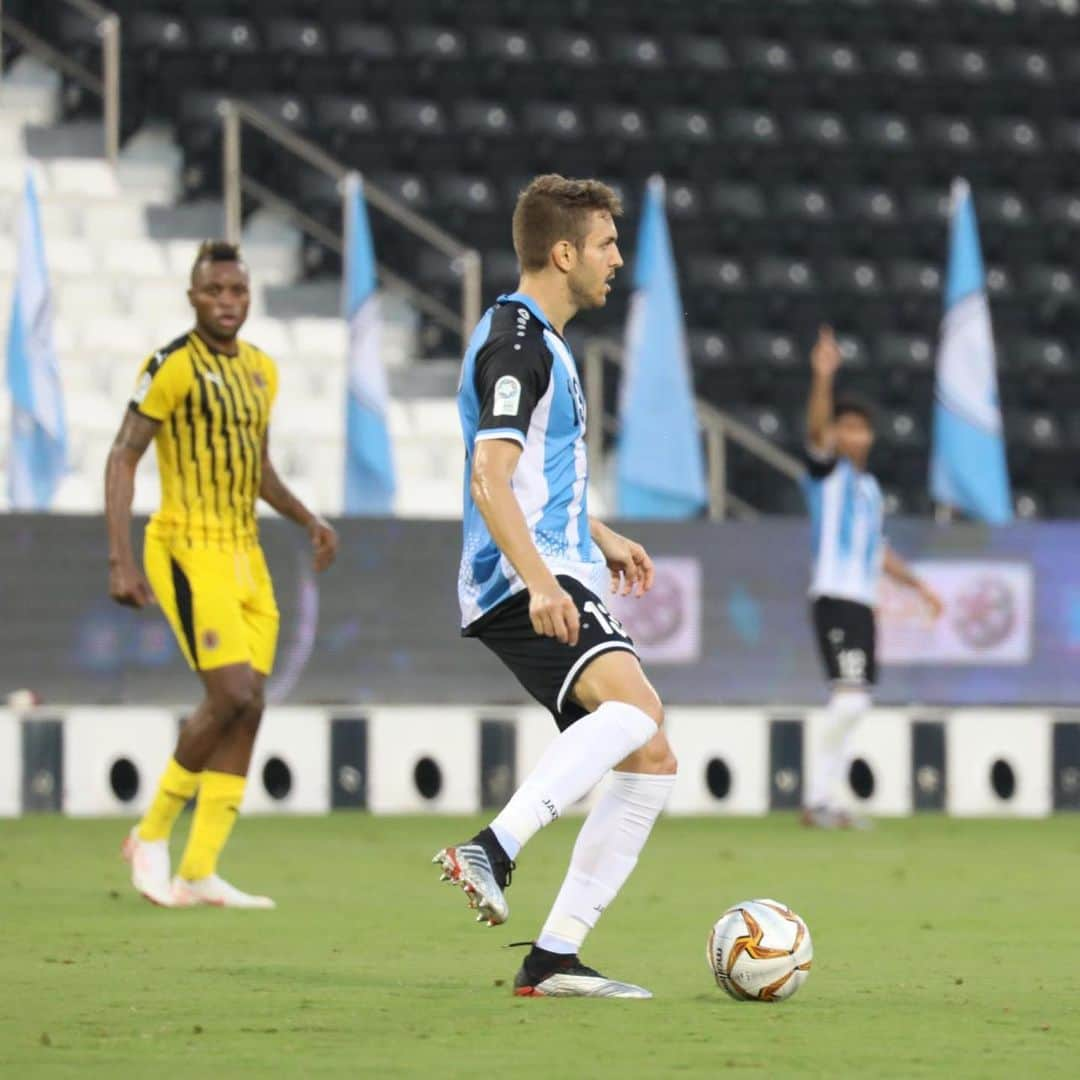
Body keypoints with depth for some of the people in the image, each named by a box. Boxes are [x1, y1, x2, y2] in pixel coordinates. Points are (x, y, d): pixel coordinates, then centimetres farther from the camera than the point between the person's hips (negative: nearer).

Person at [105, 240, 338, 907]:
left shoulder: (261, 370, 13)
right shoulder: (171, 368, -10)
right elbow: (122, 459, -11)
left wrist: (309, 520, 10)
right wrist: (122, 561, -19)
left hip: (244, 553, 8)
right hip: (188, 551, -8)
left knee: (247, 710, 0)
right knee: (234, 696, -17)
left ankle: (199, 873, 3)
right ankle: (153, 835, 1)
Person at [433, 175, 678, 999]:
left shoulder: (541, 340, 23)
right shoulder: (517, 341, -10)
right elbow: (490, 478, -21)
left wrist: (599, 537, 38)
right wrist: (539, 581, -30)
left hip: (556, 579, 10)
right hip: (526, 582, -10)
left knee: (650, 759, 5)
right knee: (634, 706, -32)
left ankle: (554, 957, 5)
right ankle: (492, 852, -37)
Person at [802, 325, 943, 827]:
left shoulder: (869, 485, 21)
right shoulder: (828, 471, -1)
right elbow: (816, 431, -21)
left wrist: (918, 584, 30)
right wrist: (823, 378, -36)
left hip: (863, 603, 8)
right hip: (834, 599, -8)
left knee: (851, 706, 8)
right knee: (850, 696, -18)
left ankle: (824, 799, 13)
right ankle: (821, 798, -14)